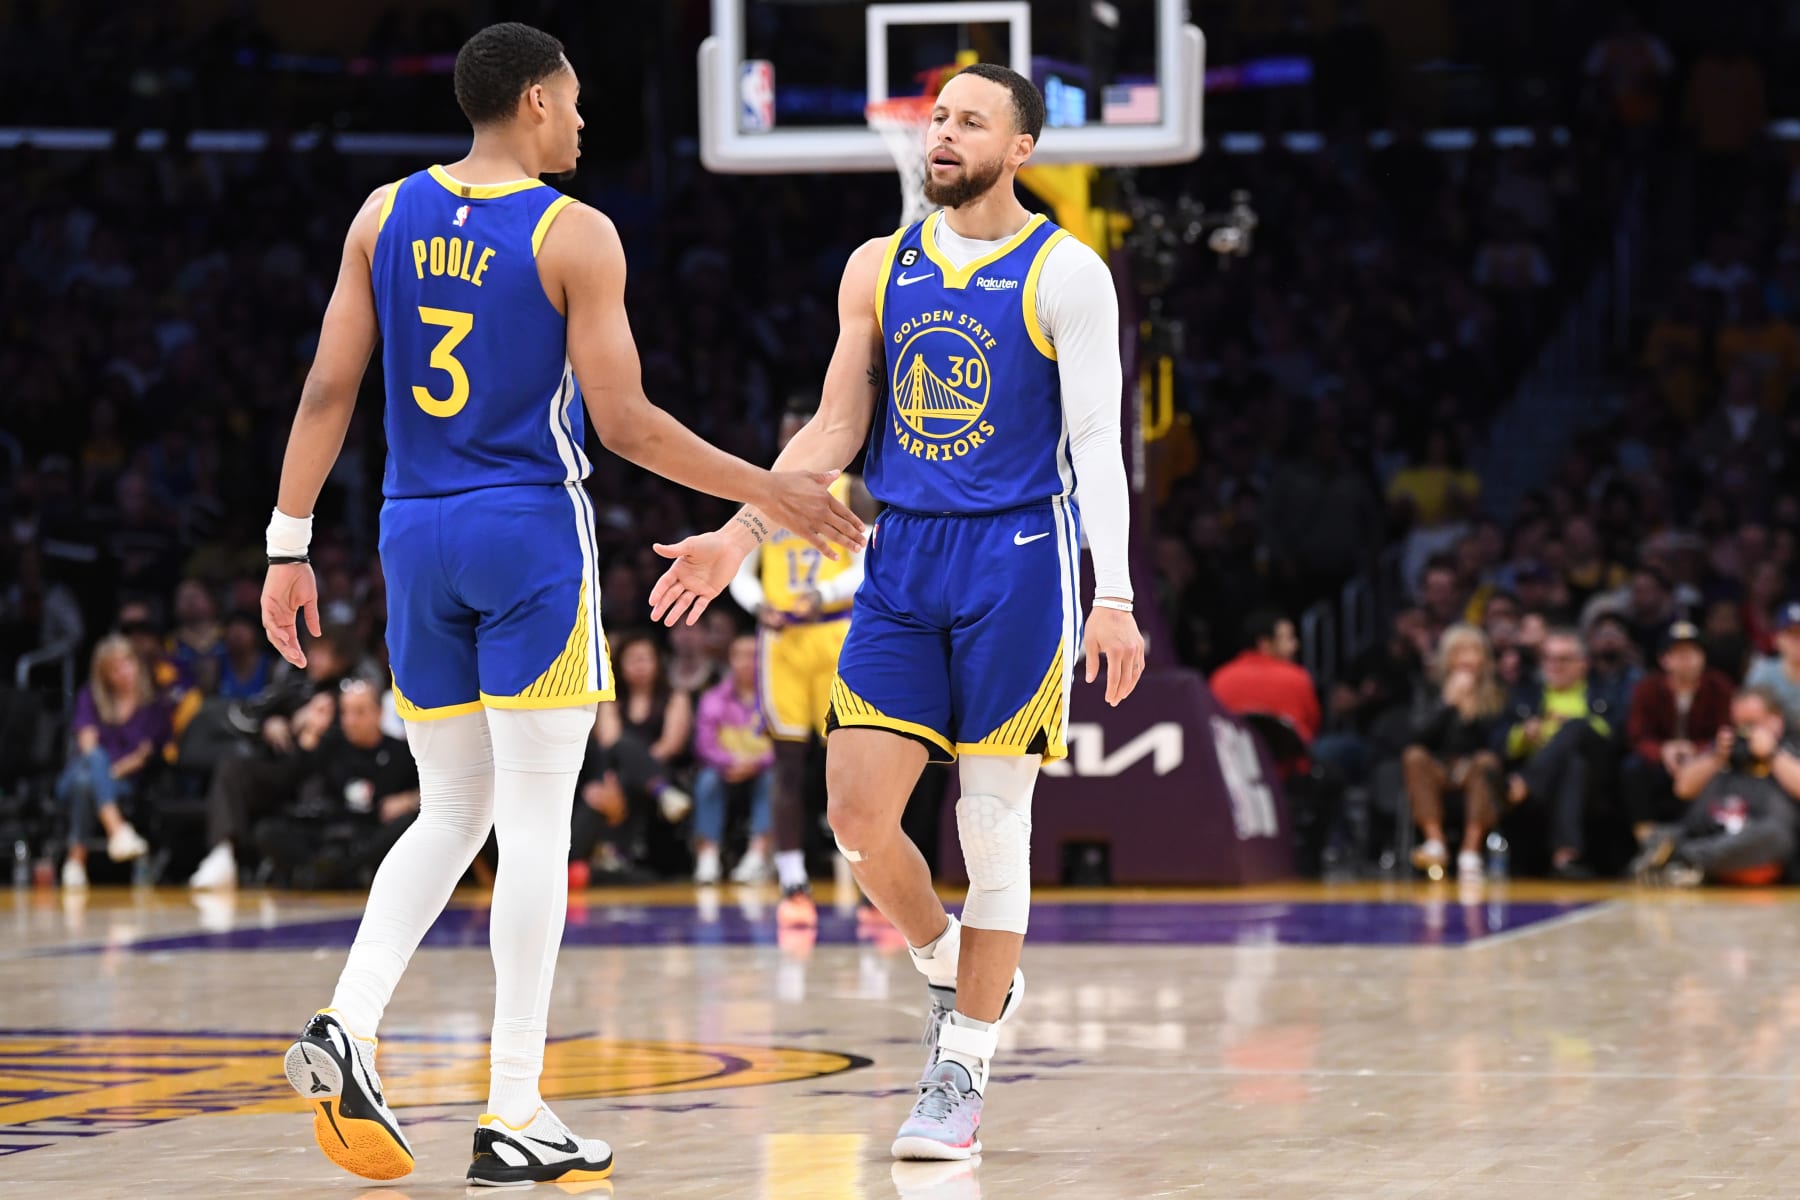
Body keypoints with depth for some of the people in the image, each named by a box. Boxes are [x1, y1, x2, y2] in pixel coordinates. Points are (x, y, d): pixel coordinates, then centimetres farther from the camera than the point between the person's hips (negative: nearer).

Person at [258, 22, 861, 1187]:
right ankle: (514, 1116, -2)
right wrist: (766, 491, 0)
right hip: (531, 533, -5)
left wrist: (290, 544, 9)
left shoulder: (386, 216, 6)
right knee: (536, 822, -1)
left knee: (452, 814, 15)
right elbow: (622, 421, -9)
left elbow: (328, 391, 4)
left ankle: (348, 1026, -6)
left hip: (416, 534, 5)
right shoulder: (576, 236, -8)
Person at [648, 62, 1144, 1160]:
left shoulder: (1064, 274, -3)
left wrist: (1115, 596, -16)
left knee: (993, 823, -2)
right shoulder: (881, 269, 10)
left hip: (1020, 559, -4)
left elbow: (1097, 442, -7)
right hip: (903, 559, 5)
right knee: (858, 816, -4)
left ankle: (962, 1077, 4)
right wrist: (739, 539, 4)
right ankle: (959, 975, 23)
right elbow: (836, 429, 14)